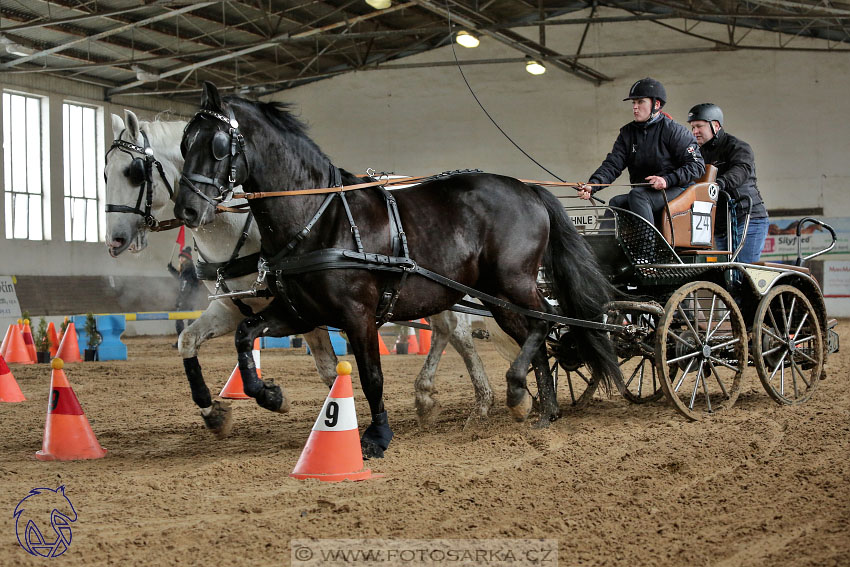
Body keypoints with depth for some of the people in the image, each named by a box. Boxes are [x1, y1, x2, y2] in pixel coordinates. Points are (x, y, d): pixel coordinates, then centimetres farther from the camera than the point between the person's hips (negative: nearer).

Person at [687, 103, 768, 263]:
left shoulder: (737, 147, -5)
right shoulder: (700, 153, 19)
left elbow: (741, 170, -26)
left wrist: (720, 183, -45)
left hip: (748, 221, -7)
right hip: (720, 228, 7)